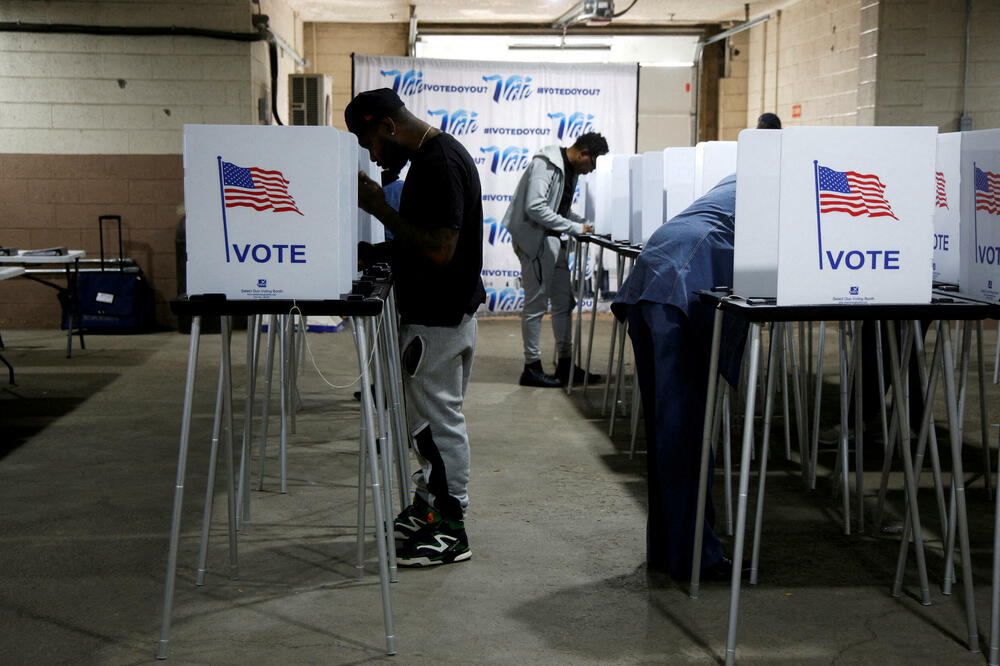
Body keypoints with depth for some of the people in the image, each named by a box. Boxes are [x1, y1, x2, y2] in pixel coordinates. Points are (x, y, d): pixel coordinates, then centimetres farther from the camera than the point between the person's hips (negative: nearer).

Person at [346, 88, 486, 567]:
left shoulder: (440, 164, -21)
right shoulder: (430, 157, 11)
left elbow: (439, 250, -27)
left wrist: (380, 208, -20)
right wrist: (378, 253, 10)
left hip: (440, 317, -10)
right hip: (429, 310, 10)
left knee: (437, 419, -2)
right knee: (430, 417, 18)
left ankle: (450, 530, 6)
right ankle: (428, 506, 30)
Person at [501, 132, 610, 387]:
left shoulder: (569, 169, 13)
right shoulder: (546, 164, -16)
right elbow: (535, 207, -25)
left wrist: (585, 224, 6)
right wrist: (574, 228, -20)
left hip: (552, 240, 10)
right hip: (534, 239, -10)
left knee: (564, 302, 11)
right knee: (536, 303, -4)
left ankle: (565, 364, 19)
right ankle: (532, 368, 4)